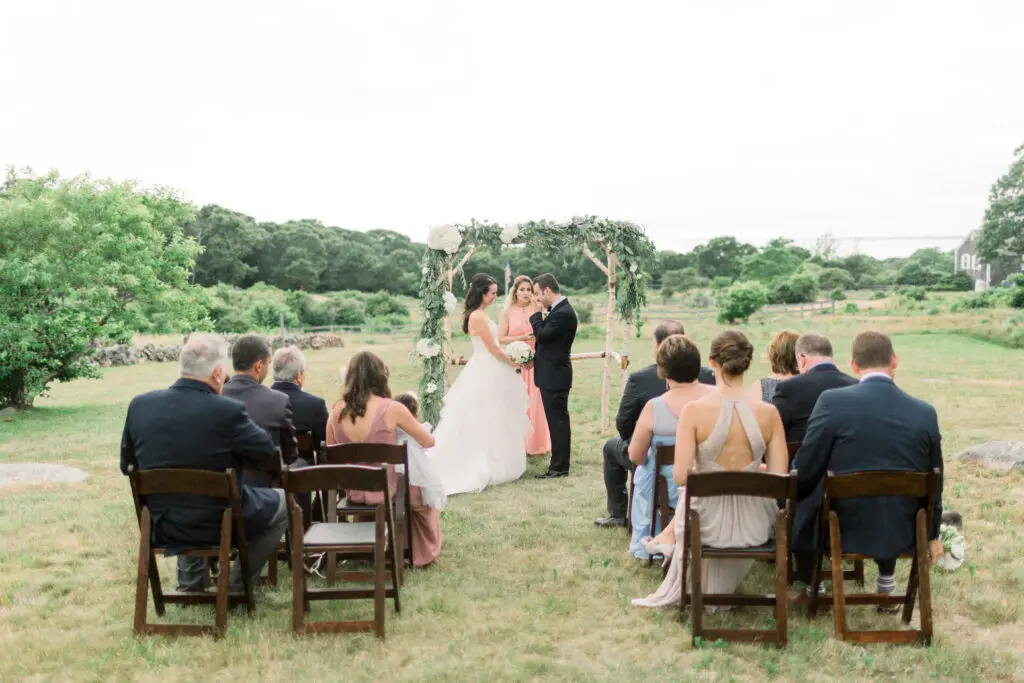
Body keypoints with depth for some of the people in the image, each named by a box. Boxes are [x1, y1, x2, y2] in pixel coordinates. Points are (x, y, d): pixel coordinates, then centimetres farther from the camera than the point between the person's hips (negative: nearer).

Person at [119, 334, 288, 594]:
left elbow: (127, 464, 5)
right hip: (218, 525, -5)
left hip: (160, 527, 5)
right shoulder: (228, 410, -23)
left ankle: (191, 582, 37)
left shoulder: (139, 405, -9)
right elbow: (266, 450, -8)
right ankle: (239, 586, 25)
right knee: (281, 501, 21)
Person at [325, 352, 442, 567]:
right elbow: (429, 442, -5)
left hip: (353, 494, 4)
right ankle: (423, 553, 43)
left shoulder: (337, 410, -7)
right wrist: (407, 423, 14)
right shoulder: (392, 409, -19)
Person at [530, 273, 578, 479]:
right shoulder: (558, 309, 11)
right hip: (551, 374, 10)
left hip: (554, 375, -10)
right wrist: (535, 357, 9)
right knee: (557, 420, 16)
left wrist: (537, 313, -10)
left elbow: (542, 335, -22)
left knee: (558, 420, -3)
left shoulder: (564, 313, -19)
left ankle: (559, 467, 3)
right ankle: (558, 463, 25)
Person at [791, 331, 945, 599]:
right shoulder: (926, 413, -6)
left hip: (841, 529, -3)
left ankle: (813, 587, 38)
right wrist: (932, 535, 21)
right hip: (900, 532, 4)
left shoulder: (833, 402, -18)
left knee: (797, 503, 29)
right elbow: (934, 483, 5)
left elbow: (804, 472, -12)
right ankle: (886, 582, 39)